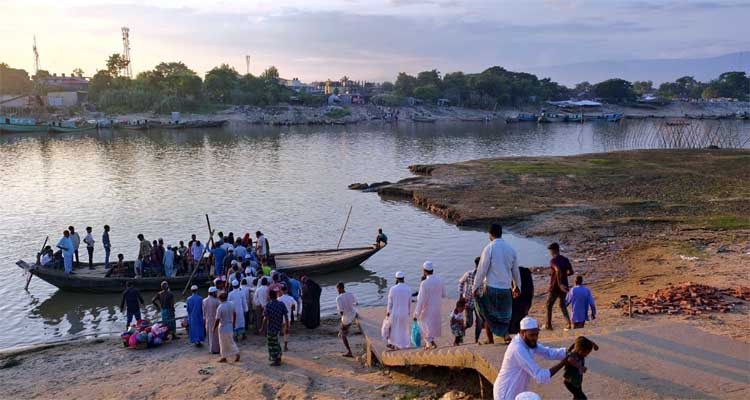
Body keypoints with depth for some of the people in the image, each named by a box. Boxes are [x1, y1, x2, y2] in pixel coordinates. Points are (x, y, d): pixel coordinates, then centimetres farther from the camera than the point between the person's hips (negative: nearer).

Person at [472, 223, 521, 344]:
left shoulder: (489, 248, -11)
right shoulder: (510, 249, 4)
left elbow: (482, 270, -10)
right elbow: (515, 271, 13)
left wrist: (475, 287, -2)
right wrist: (518, 287, 26)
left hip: (491, 287, -4)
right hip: (506, 288, 4)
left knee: (488, 314, 12)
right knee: (504, 314, 19)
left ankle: (490, 339, 15)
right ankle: (505, 334, 0)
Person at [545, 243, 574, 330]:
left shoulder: (553, 260, -15)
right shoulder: (565, 259, 6)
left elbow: (558, 270, -32)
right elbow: (571, 272, 10)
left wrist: (559, 284, -29)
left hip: (555, 287, -6)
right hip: (564, 286, 6)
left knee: (549, 305, 10)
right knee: (562, 305, 18)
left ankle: (548, 325, 15)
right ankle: (568, 323, 2)